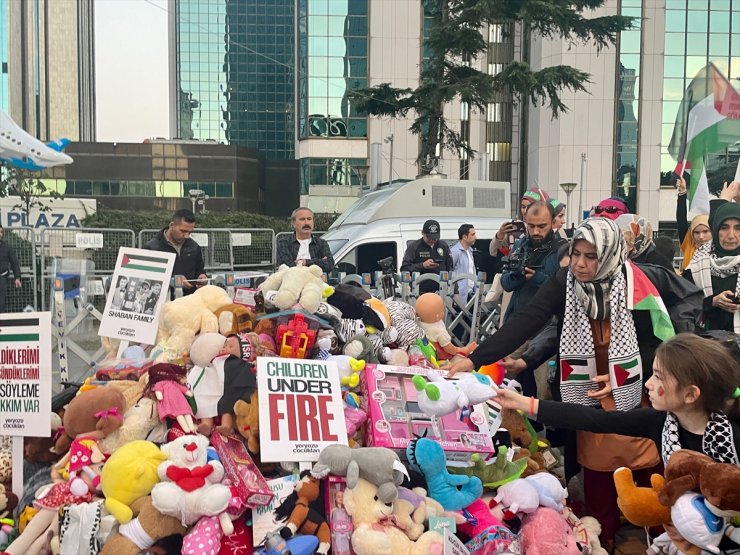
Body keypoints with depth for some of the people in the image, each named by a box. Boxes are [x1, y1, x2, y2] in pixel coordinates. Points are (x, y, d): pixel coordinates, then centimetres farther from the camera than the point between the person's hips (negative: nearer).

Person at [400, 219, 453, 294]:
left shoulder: (444, 246, 14)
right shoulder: (413, 246, 1)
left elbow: (450, 269, 17)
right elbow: (404, 269, -5)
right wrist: (422, 265, -17)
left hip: (441, 293, 3)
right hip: (420, 293, -3)